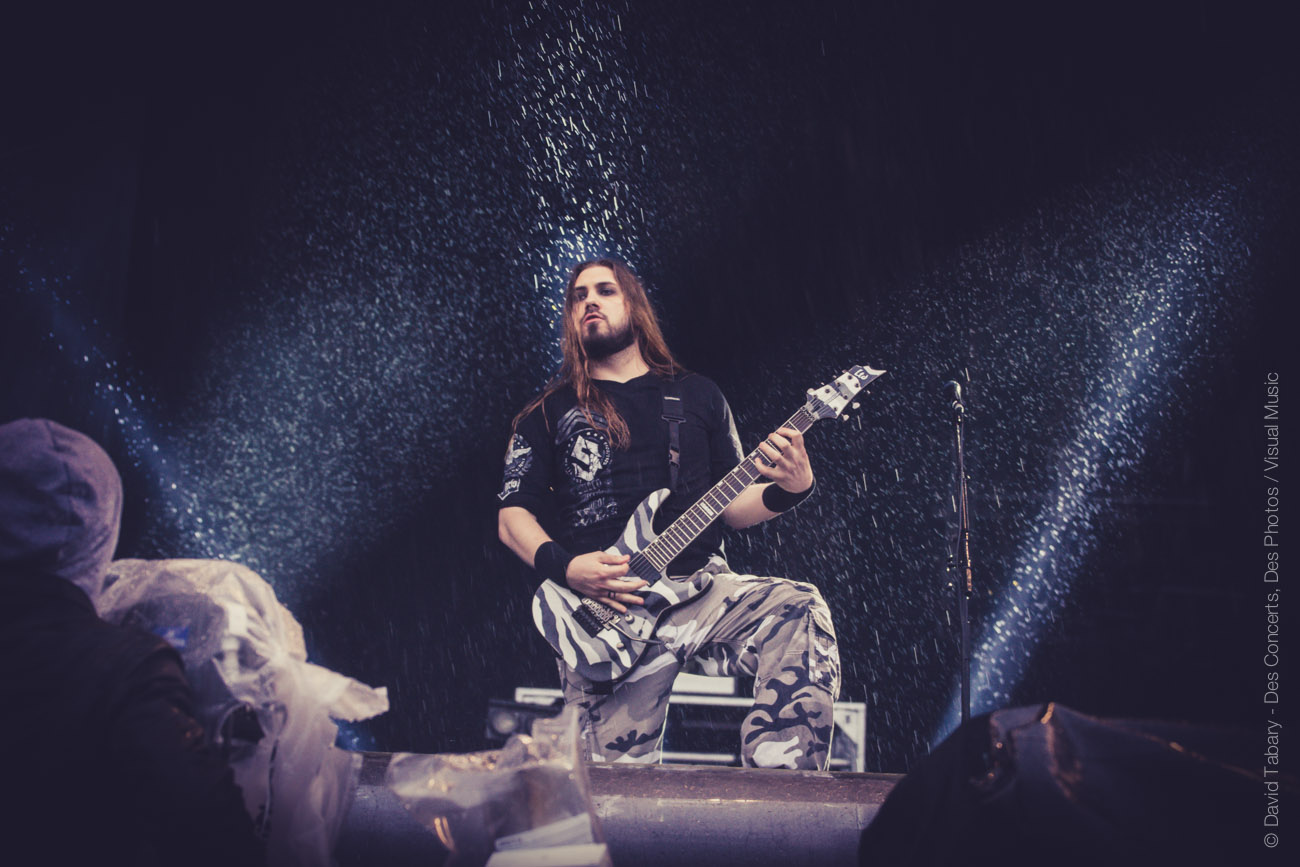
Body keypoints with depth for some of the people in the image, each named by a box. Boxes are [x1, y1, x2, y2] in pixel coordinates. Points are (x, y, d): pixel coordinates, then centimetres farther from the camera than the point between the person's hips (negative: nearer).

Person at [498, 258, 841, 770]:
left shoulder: (697, 396, 18)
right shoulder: (549, 413, 14)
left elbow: (731, 506, 17)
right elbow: (513, 516, 10)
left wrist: (787, 491, -5)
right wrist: (565, 568, -10)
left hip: (700, 587, 1)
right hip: (602, 609, -1)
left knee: (800, 612, -30)